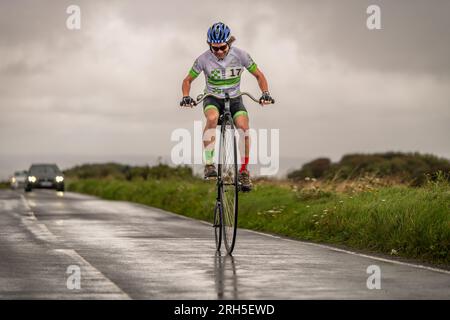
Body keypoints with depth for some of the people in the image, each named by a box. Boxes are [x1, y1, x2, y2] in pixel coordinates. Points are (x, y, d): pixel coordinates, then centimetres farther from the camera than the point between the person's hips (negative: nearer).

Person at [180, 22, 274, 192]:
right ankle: (209, 164, -32)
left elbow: (259, 75, -3)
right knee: (212, 118, -36)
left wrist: (265, 93, -20)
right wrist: (186, 97, -22)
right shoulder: (204, 59, -16)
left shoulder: (240, 55, -15)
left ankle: (244, 171, -11)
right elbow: (188, 80, -3)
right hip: (213, 99, -1)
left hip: (234, 99, 1)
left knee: (243, 127, -27)